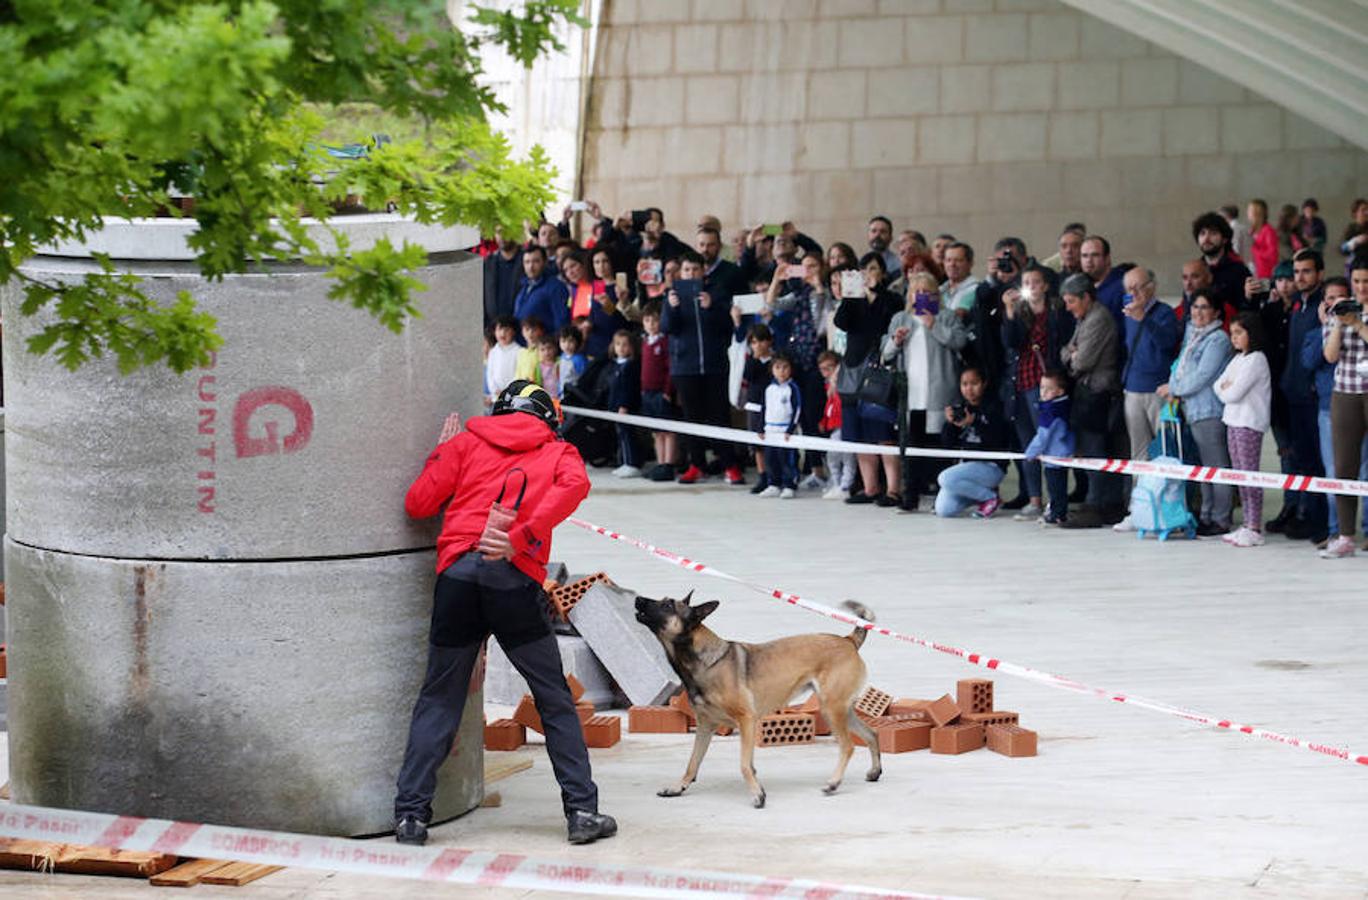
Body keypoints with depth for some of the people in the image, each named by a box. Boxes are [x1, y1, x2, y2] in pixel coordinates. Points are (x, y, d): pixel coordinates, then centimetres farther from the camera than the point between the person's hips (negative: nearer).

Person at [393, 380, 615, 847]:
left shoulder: (466, 442, 20)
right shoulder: (557, 451, 18)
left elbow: (418, 502, 13)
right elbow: (574, 484, -5)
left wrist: (440, 458, 31)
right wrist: (523, 538, -9)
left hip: (456, 573, 1)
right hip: (514, 579, -1)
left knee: (438, 700, 11)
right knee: (555, 700, 10)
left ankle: (410, 813, 7)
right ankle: (582, 810, 7)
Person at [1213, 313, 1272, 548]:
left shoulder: (1256, 360, -12)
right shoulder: (1237, 359, 17)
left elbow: (1233, 393, -16)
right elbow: (1219, 385, 15)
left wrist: (1226, 389, 4)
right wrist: (1226, 387, -5)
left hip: (1250, 423, -9)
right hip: (1233, 420, 9)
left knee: (1250, 474, -9)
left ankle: (1255, 529, -8)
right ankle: (1247, 524, 14)